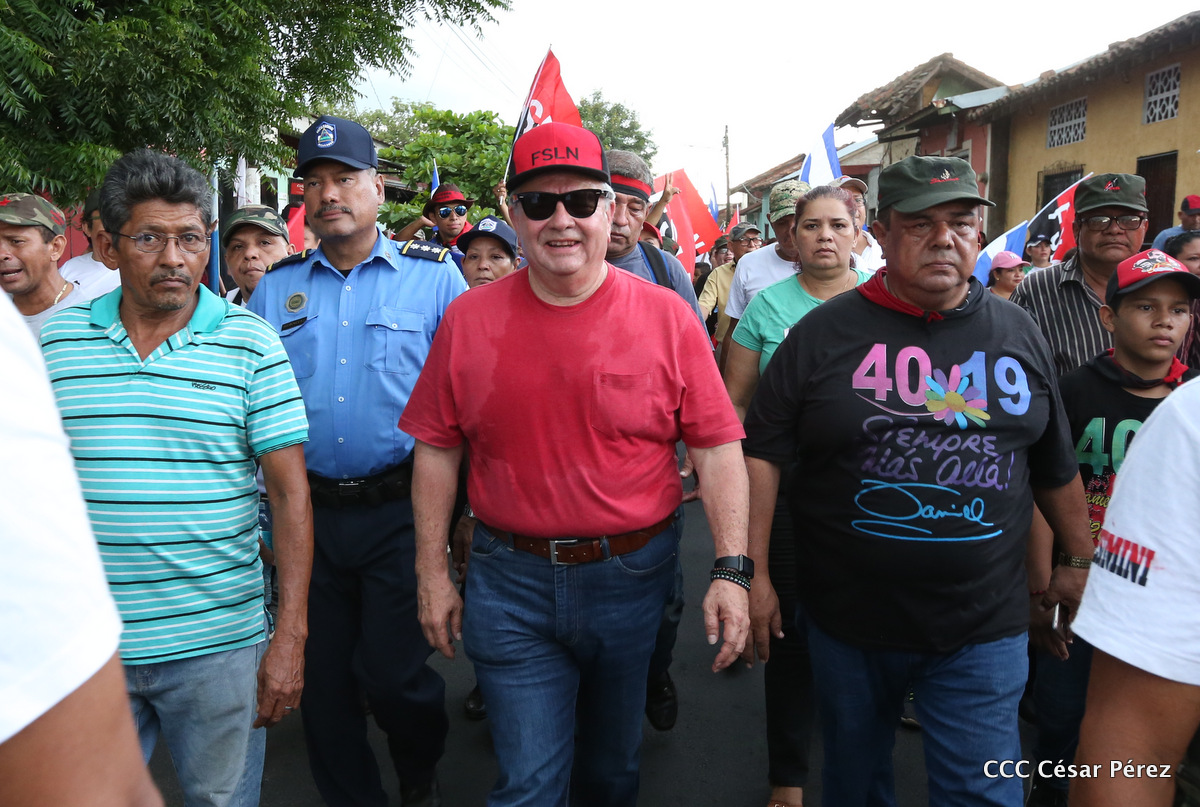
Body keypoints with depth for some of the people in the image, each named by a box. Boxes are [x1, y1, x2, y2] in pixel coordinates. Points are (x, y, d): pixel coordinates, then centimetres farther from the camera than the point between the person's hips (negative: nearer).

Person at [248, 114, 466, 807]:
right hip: (306, 512, 4)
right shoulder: (275, 288, 9)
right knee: (322, 677, 12)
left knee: (393, 672, 0)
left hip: (401, 510, -3)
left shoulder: (434, 275, -1)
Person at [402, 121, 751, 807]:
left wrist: (732, 570, -12)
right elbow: (438, 450, 3)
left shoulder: (667, 317, -7)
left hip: (633, 574, 0)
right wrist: (433, 572, 3)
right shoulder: (469, 320, -3)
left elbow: (719, 447, -6)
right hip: (510, 580, 0)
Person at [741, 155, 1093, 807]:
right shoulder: (825, 332, -5)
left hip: (982, 631, 1)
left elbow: (1055, 466, 15)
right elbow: (763, 452, -7)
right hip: (848, 621, 0)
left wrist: (1078, 560, 20)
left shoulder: (1018, 334, 4)